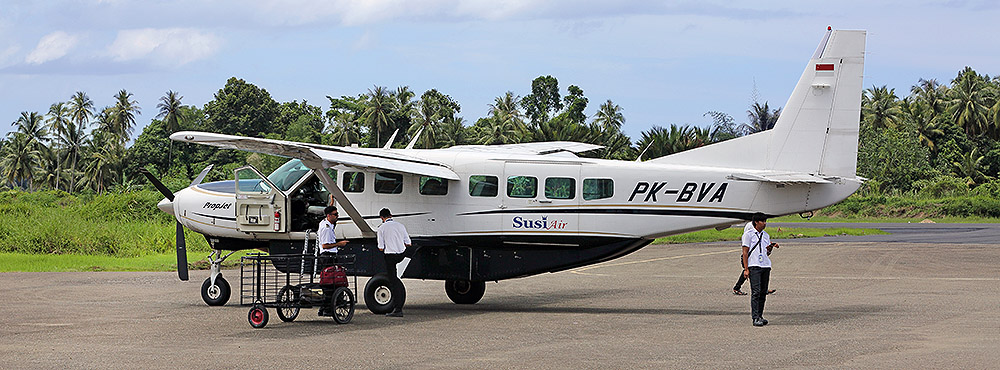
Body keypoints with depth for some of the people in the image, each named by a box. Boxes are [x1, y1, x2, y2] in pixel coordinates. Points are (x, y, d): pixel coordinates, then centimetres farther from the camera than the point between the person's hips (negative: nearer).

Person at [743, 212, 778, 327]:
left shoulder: (766, 235, 17)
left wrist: (771, 247, -1)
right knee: (756, 292, -12)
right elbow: (745, 252, -3)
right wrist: (746, 269, -9)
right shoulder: (748, 234, -1)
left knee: (763, 292, 5)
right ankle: (755, 318, -14)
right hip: (754, 266, -6)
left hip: (766, 266, 6)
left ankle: (760, 316, 12)